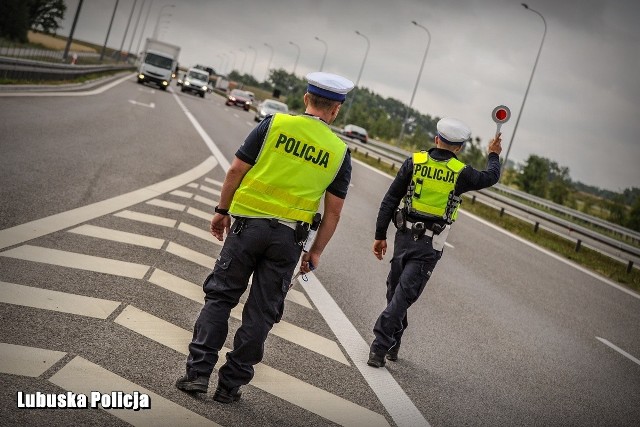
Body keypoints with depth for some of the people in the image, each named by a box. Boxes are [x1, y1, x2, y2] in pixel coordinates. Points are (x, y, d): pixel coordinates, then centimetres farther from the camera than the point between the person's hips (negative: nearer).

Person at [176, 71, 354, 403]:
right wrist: (316, 251, 11)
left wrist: (222, 210, 8)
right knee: (261, 311, 9)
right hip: (289, 236, 1)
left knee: (220, 296, 10)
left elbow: (236, 170, -3)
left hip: (248, 224, -1)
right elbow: (333, 211, 3)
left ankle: (198, 372, 5)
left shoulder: (274, 124, -2)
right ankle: (230, 384, 14)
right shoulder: (340, 152, 1)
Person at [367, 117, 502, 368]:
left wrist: (380, 235, 5)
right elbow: (491, 177, 15)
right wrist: (494, 155, 35)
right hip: (430, 246, -2)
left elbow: (390, 201, -2)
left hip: (404, 237, 2)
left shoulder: (415, 161, -2)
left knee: (395, 290, 17)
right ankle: (379, 349, -5)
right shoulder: (461, 173, -6)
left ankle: (392, 344, 29)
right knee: (403, 296, -1)